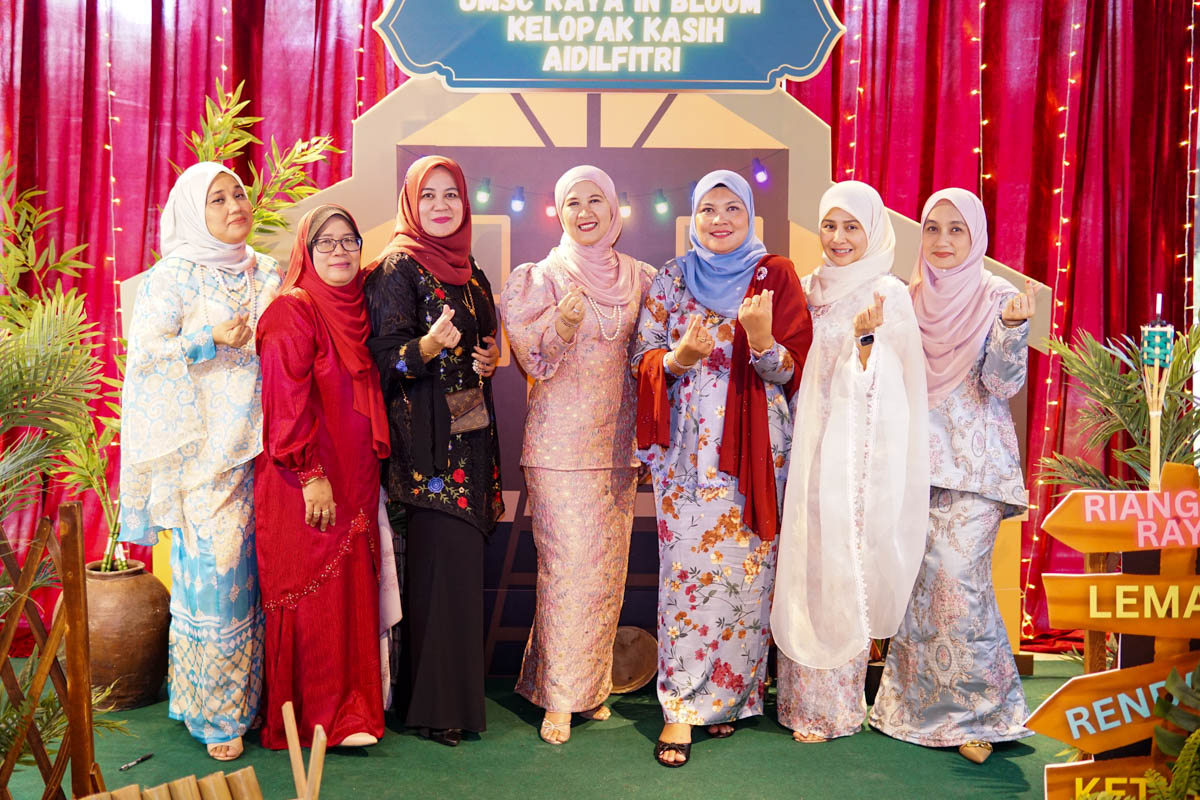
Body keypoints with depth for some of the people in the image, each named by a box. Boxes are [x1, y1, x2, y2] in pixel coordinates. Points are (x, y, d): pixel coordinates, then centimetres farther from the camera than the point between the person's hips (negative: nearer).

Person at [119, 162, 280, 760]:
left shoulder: (267, 273, 14)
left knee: (251, 565, 5)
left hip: (257, 446, 4)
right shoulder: (174, 276, -1)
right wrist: (211, 340, -17)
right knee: (213, 564, -6)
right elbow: (145, 352, -7)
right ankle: (211, 710, 7)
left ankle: (248, 693, 18)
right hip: (201, 447, -4)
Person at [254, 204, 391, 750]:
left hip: (352, 484, 7)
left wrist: (371, 468, 14)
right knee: (312, 597, -1)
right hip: (304, 484, -7)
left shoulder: (355, 311, 15)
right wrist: (312, 475, -19)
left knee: (351, 593, 10)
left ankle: (346, 711, 20)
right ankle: (310, 721, 10)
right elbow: (288, 399, -15)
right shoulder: (293, 311, -8)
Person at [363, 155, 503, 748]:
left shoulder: (471, 274, 16)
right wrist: (427, 348, -31)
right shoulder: (398, 267, -5)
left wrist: (490, 359, 5)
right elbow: (386, 355, -12)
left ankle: (461, 691, 20)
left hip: (471, 433, 7)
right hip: (427, 435, -7)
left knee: (463, 557, 9)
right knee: (442, 559, -8)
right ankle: (432, 704, 4)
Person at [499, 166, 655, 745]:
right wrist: (563, 326, -24)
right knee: (567, 567, -6)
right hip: (559, 443, -4)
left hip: (617, 442, 4)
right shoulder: (542, 277, 0)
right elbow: (534, 360, -7)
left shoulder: (639, 279, 10)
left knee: (608, 567, 8)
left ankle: (591, 686, 23)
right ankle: (558, 697, 8)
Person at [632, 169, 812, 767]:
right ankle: (680, 707, 6)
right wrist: (679, 356, -17)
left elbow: (794, 371, -2)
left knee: (745, 571, 5)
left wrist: (762, 342, -23)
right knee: (686, 569, -3)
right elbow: (643, 361, 4)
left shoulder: (775, 276, 4)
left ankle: (729, 693, 23)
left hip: (754, 450, 0)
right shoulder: (670, 280, 8)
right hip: (687, 450, 0)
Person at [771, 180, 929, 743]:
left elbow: (877, 386, -13)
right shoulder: (810, 288, 11)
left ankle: (833, 705, 11)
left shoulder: (889, 294, -6)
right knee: (804, 564, 8)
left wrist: (865, 337, -28)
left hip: (860, 451, -6)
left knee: (842, 569, -2)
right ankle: (802, 693, 22)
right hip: (810, 446, 6)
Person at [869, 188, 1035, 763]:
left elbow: (1003, 384, -10)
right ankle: (920, 705, 22)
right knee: (917, 584, 7)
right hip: (914, 461, 4)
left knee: (959, 584, -9)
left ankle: (978, 713, 9)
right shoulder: (909, 299, 10)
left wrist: (1012, 328, -26)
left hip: (972, 466, -4)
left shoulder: (999, 299, -2)